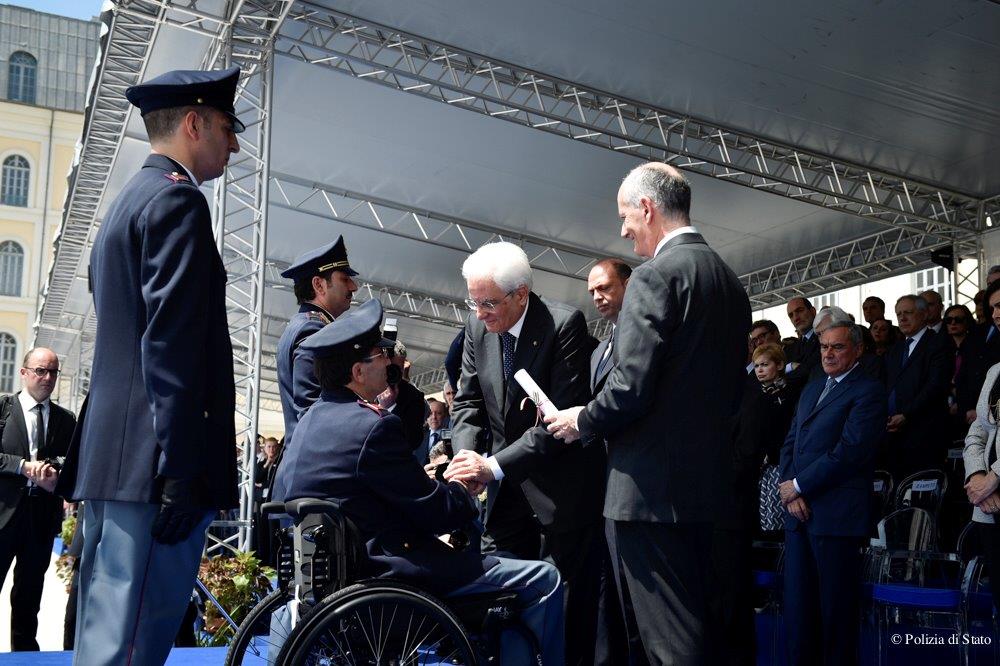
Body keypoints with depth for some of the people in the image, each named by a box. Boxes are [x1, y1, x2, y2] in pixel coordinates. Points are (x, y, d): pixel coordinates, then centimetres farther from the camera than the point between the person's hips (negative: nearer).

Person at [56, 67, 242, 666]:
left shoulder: (125, 204, 24)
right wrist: (181, 471, -21)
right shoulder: (178, 198, -7)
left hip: (108, 456, 10)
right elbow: (171, 342, -18)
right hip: (153, 464, -10)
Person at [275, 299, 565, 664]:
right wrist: (463, 490, 5)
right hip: (384, 572, -11)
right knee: (542, 580, -7)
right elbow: (433, 512, -14)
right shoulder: (372, 427, -20)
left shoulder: (313, 417, 10)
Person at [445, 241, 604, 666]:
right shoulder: (478, 325, 0)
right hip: (506, 484, 6)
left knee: (562, 595, -1)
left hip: (559, 484, -6)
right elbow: (468, 400, 8)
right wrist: (466, 452, -12)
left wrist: (494, 466, -26)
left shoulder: (565, 324, -19)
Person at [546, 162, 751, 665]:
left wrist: (583, 423, -1)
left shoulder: (656, 275, -13)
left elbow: (631, 388, -20)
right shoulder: (730, 282, 14)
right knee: (699, 622, 17)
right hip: (708, 486, 9)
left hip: (652, 488, -9)